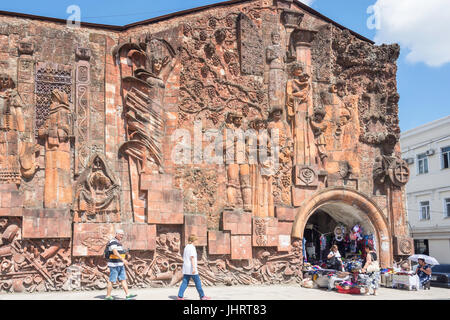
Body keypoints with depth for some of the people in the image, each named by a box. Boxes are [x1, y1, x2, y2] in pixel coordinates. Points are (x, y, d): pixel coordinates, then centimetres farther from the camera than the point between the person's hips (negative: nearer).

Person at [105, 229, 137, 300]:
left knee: (123, 279, 4)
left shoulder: (118, 242, 16)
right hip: (114, 265, -9)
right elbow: (115, 252, -28)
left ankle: (127, 294, 3)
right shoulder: (113, 242, -15)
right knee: (111, 281, -1)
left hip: (120, 265, 9)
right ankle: (108, 296, 8)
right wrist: (123, 259, -36)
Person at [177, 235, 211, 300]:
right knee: (198, 282, 1)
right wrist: (194, 268, -22)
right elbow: (192, 258, -19)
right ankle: (202, 296, 9)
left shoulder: (186, 247, 14)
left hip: (186, 268, 8)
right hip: (191, 268, -8)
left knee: (185, 282, 5)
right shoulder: (192, 247, -12)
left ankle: (180, 296, -3)